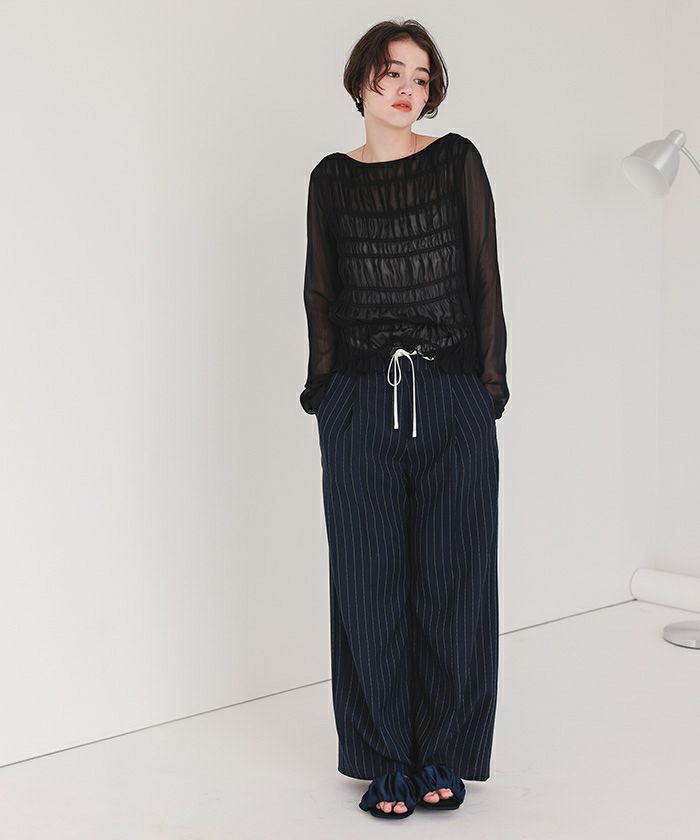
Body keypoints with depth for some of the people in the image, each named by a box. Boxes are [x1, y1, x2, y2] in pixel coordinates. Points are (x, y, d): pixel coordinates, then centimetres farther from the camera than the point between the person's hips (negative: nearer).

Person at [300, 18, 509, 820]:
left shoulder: (457, 160, 4)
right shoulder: (333, 177, 8)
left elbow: (484, 275, 2)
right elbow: (321, 288, 10)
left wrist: (490, 381, -3)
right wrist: (324, 380, 1)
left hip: (454, 400, -1)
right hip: (361, 401, 1)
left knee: (453, 576, 4)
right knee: (371, 582, 4)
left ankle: (444, 754, 20)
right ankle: (387, 759, 17)